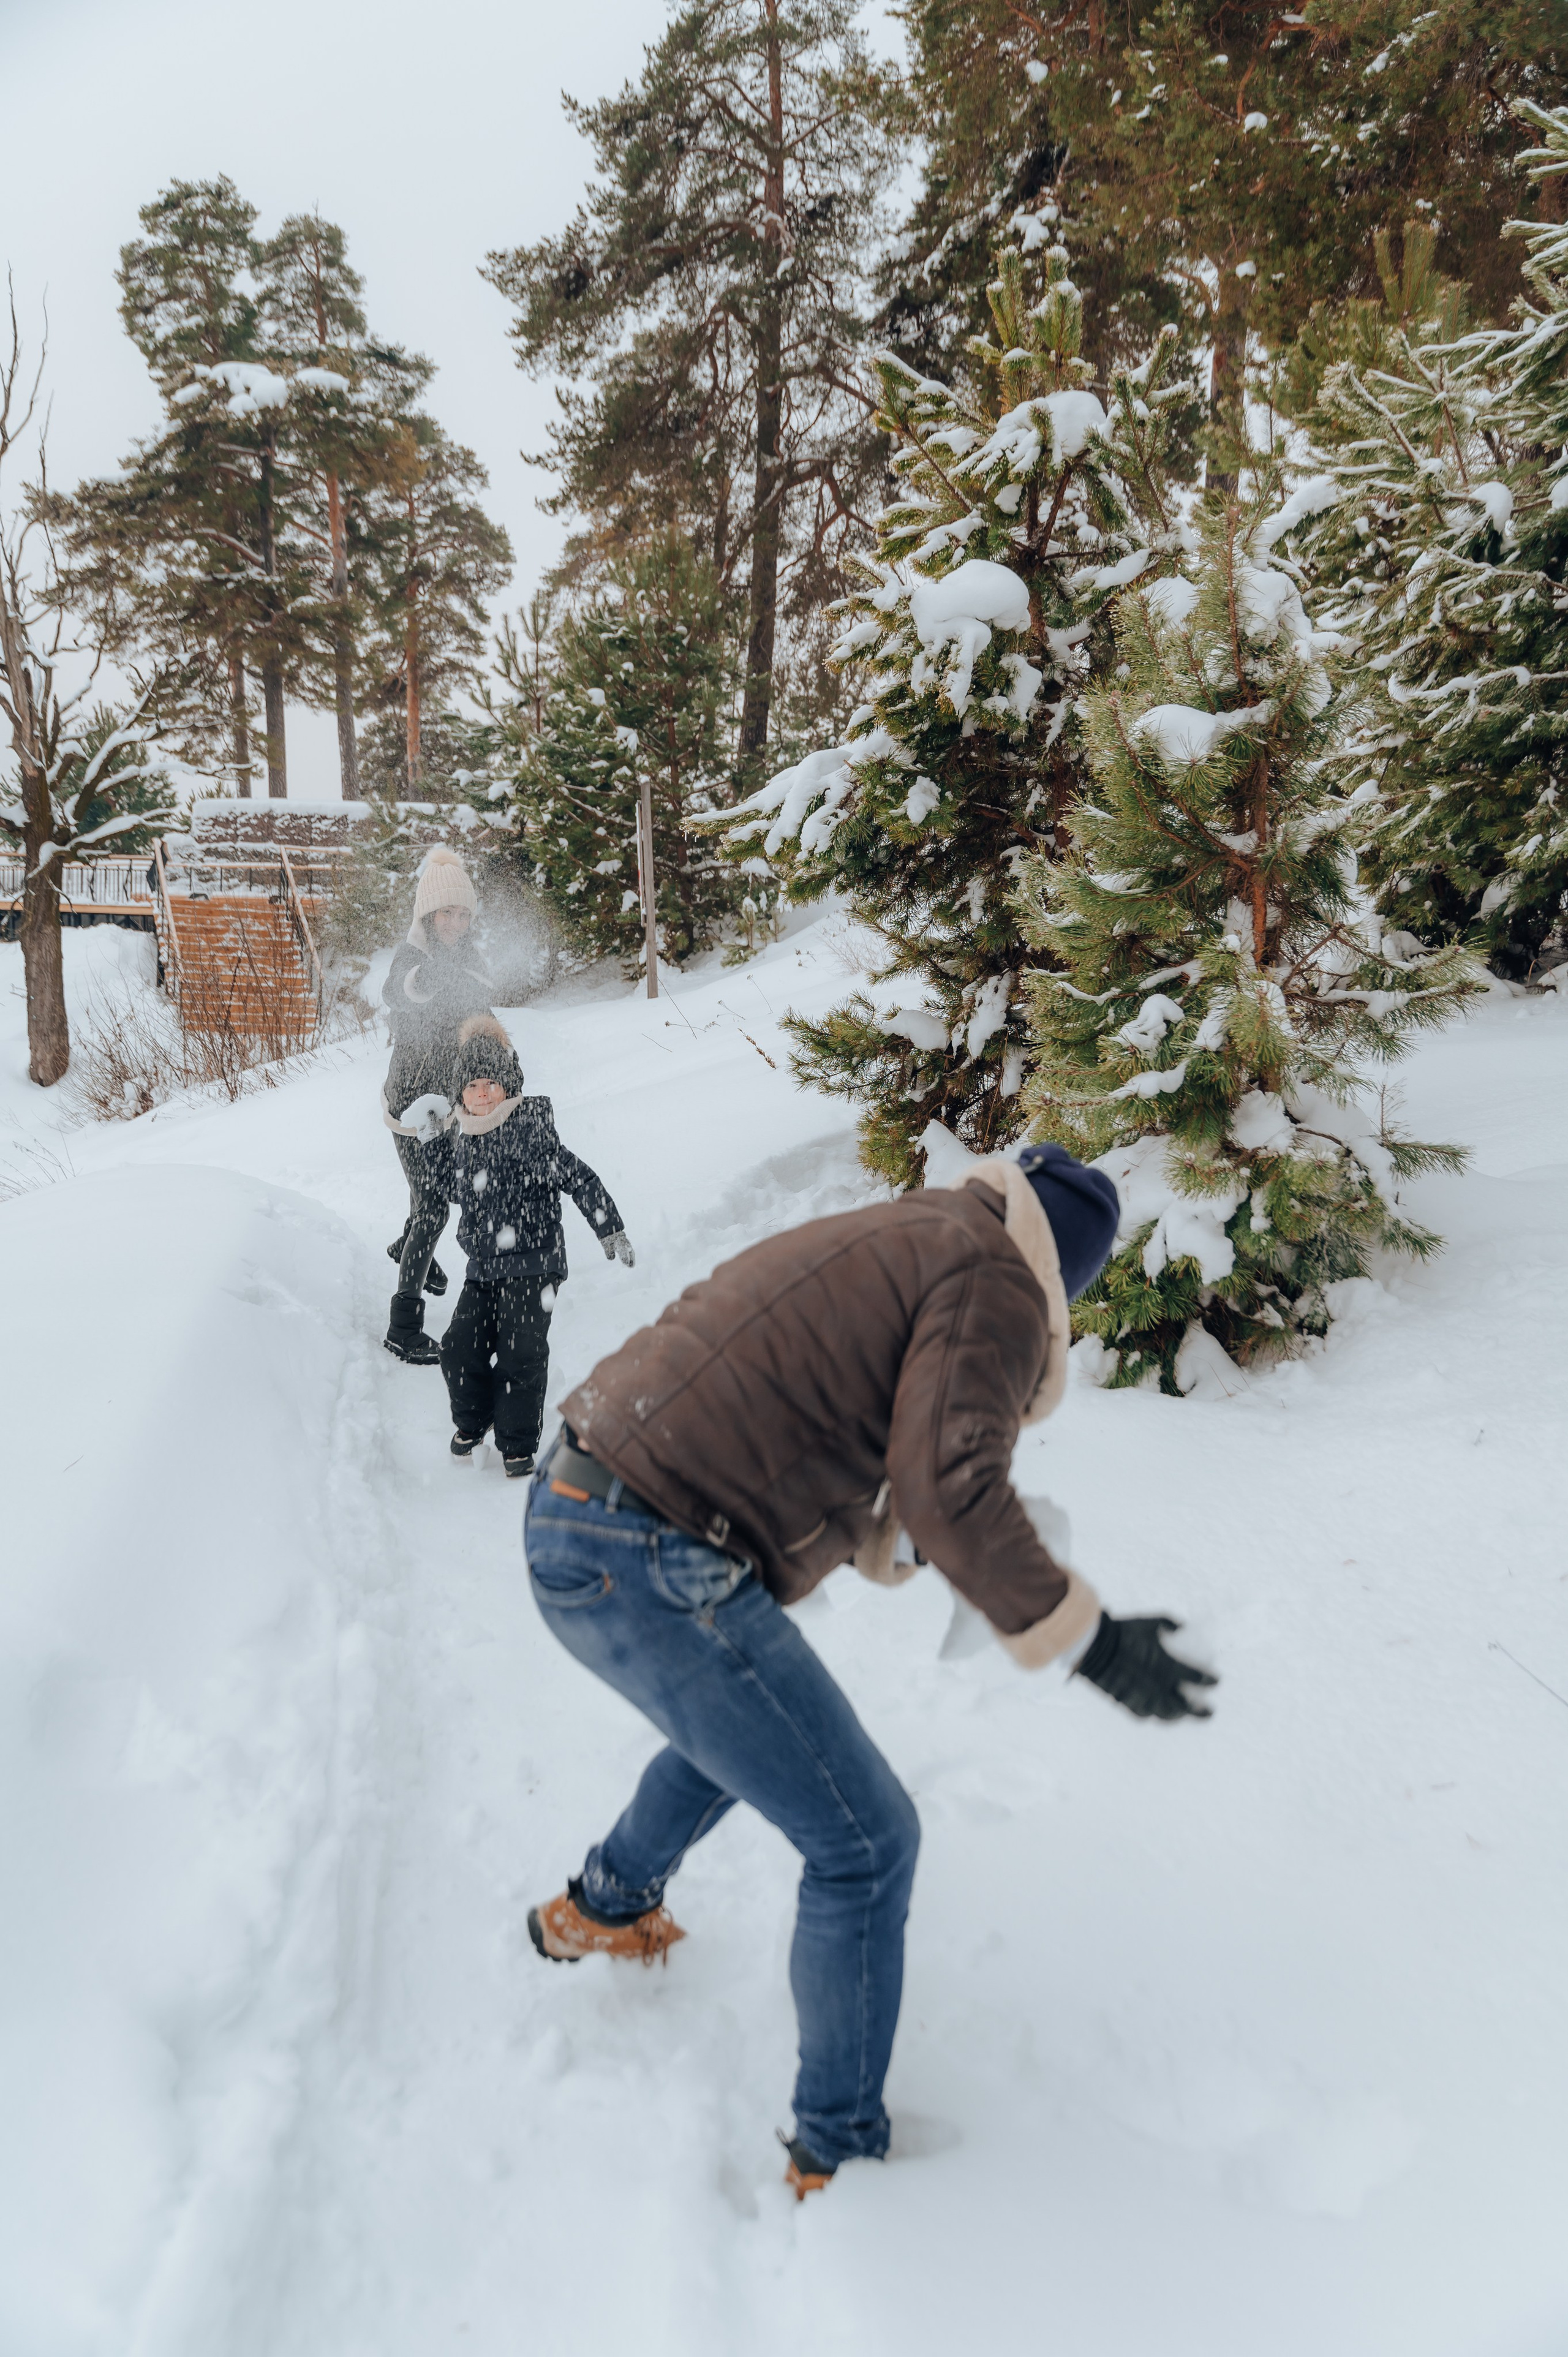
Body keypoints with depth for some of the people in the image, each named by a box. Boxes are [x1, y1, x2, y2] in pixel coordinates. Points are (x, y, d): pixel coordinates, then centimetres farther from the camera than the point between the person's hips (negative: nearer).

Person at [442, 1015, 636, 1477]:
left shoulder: (530, 1130, -13)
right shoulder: (463, 1135, 9)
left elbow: (579, 1180, -15)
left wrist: (611, 1230, -17)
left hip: (532, 1262, -6)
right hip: (482, 1267, 6)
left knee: (520, 1353, -8)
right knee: (461, 1345, 0)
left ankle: (518, 1445, 8)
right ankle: (471, 1423, 27)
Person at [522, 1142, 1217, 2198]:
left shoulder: (897, 1239, 21)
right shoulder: (994, 1284, -7)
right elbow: (951, 1483, -21)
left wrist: (916, 1542, 32)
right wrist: (1086, 1639, -14)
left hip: (574, 1515, 10)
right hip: (657, 1566, -10)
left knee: (740, 1717, 36)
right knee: (866, 1842, 5)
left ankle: (602, 1910, 57)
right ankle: (838, 2153, 22)